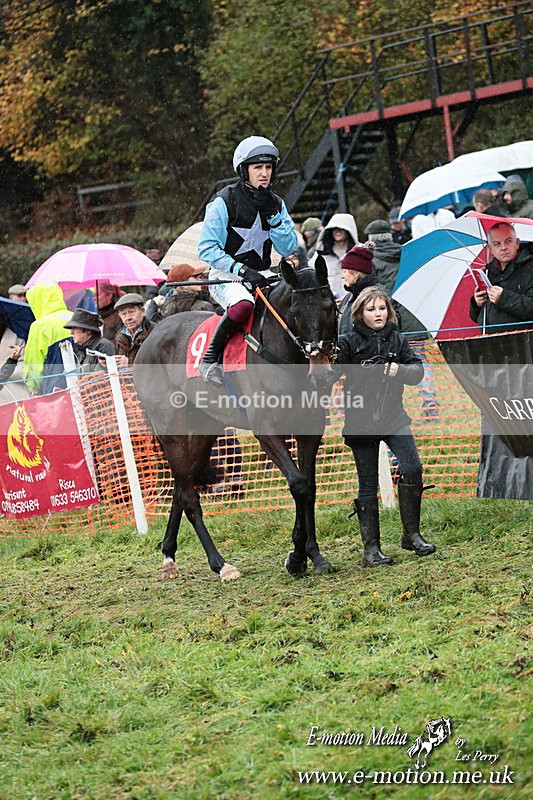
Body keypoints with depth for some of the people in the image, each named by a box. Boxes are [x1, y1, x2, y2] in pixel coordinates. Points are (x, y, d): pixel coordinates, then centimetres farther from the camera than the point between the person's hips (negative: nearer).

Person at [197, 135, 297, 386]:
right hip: (225, 277, -6)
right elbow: (207, 248, -12)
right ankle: (210, 359, -22)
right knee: (243, 304, -39)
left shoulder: (276, 204, 9)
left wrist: (272, 215, -10)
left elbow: (289, 249, 3)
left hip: (260, 277, 6)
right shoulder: (225, 202, -9)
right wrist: (242, 270, -22)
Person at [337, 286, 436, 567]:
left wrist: (400, 369, -18)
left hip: (393, 417, 2)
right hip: (360, 421, -2)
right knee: (368, 485, 1)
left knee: (412, 468, -16)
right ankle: (371, 548, 7)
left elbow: (417, 370, 1)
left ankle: (411, 535, -2)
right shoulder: (349, 342, 0)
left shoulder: (398, 340, 8)